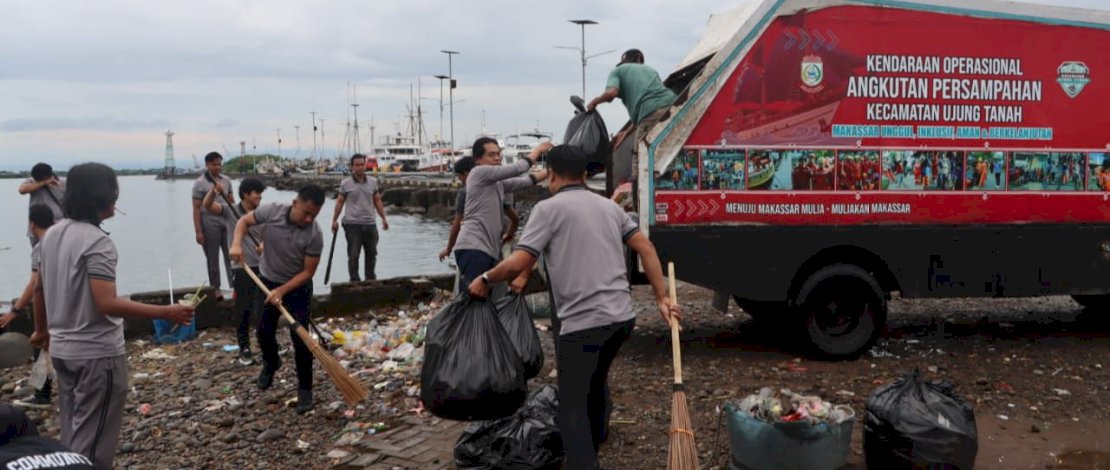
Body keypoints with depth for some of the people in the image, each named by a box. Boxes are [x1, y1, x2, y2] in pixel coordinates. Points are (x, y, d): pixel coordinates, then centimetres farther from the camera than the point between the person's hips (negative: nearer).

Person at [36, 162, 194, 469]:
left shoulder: (51, 234, 6)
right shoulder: (97, 242, -22)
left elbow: (40, 288, 17)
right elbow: (107, 304, -29)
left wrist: (41, 330, 31)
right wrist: (167, 313, -29)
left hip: (61, 349, 9)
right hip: (96, 353, -9)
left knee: (72, 435, 21)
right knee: (92, 443, 2)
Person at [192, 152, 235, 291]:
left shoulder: (226, 181, 9)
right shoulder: (200, 183, -5)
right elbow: (196, 209, -7)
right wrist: (198, 231, -12)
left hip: (227, 223, 4)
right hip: (210, 225, -4)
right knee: (213, 259, 6)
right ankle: (215, 289, 15)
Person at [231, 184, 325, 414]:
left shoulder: (314, 235, -26)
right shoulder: (271, 211, -20)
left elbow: (308, 272, -19)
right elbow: (244, 221, -3)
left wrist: (282, 291, -25)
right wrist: (236, 244, -21)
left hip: (297, 287, -3)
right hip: (267, 281, 3)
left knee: (300, 338, -7)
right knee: (264, 331, 12)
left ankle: (305, 389, 8)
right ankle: (271, 363, 46)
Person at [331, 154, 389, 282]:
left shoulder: (373, 182, 5)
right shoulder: (346, 183, -3)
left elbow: (377, 201, 12)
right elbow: (340, 202, 2)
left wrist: (384, 218, 9)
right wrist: (334, 220, 1)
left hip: (370, 224, 3)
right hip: (352, 224, -3)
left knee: (372, 253, 11)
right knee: (353, 255, -1)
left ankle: (371, 279, 25)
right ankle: (354, 281, 7)